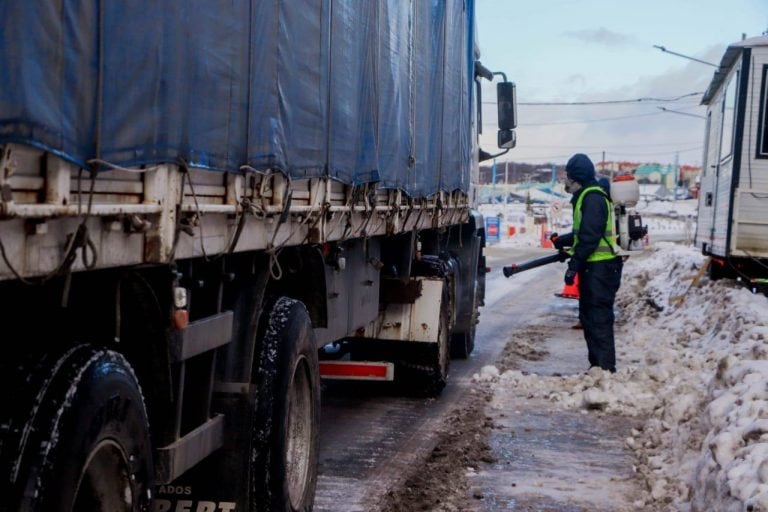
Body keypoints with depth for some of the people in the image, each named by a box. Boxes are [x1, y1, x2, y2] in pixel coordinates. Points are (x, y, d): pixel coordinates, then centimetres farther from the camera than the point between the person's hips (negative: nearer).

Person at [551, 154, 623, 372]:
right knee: (588, 316, 16)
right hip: (594, 266, 11)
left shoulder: (593, 198, -16)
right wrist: (562, 241, 20)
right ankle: (597, 365, 23)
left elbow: (590, 237, -22)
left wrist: (574, 266, -21)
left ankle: (605, 367, -7)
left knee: (598, 318, -9)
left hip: (600, 268, -11)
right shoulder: (586, 196, 16)